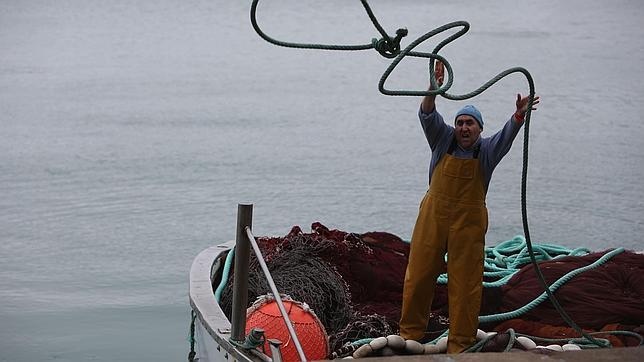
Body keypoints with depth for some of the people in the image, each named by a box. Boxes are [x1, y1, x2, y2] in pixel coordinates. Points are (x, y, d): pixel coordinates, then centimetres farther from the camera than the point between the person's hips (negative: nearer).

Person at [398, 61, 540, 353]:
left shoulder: (487, 150, 0)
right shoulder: (443, 140, 3)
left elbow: (507, 134, -18)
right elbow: (427, 116, -11)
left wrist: (519, 114, -39)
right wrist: (434, 89, -29)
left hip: (469, 222, -1)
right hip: (433, 216, 1)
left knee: (465, 281, 1)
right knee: (419, 274, 5)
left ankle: (460, 344, 9)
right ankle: (411, 334, 20)